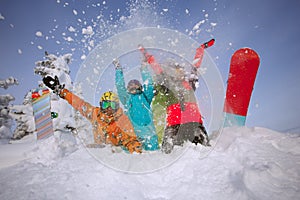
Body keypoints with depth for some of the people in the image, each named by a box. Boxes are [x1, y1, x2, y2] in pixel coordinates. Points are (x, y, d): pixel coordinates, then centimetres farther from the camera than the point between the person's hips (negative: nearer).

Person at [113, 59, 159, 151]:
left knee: (153, 147, -6)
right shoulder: (127, 98, 14)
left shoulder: (145, 96, 15)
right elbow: (120, 86, 13)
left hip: (148, 126, 0)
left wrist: (144, 70, 18)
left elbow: (149, 85, 15)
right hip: (135, 128, 0)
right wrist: (118, 70, 16)